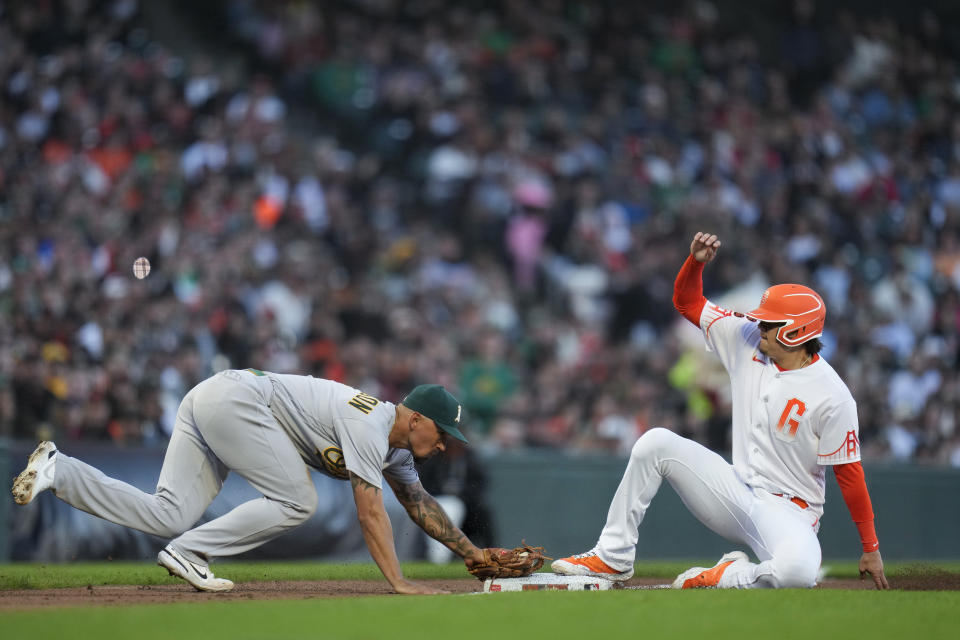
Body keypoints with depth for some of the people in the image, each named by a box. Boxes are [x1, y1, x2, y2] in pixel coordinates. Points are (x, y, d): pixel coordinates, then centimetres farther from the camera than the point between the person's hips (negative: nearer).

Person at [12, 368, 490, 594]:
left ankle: (58, 471, -9)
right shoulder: (369, 428, -14)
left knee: (170, 517, -4)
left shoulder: (395, 447, 15)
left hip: (209, 403, 9)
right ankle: (188, 553, -12)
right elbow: (369, 510, -20)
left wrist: (470, 551, 23)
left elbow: (418, 502, 25)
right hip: (232, 398, -9)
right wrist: (397, 582, -23)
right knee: (296, 501, -13)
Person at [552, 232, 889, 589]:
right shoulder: (748, 342, 1)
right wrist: (696, 261, -12)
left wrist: (870, 549, -11)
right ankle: (613, 557, -1)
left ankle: (731, 577, -7)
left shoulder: (832, 397, -17)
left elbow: (849, 473, -13)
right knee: (656, 443, -9)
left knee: (798, 571, -40)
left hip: (787, 512, -6)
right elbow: (688, 302, 9)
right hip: (736, 491, 6)